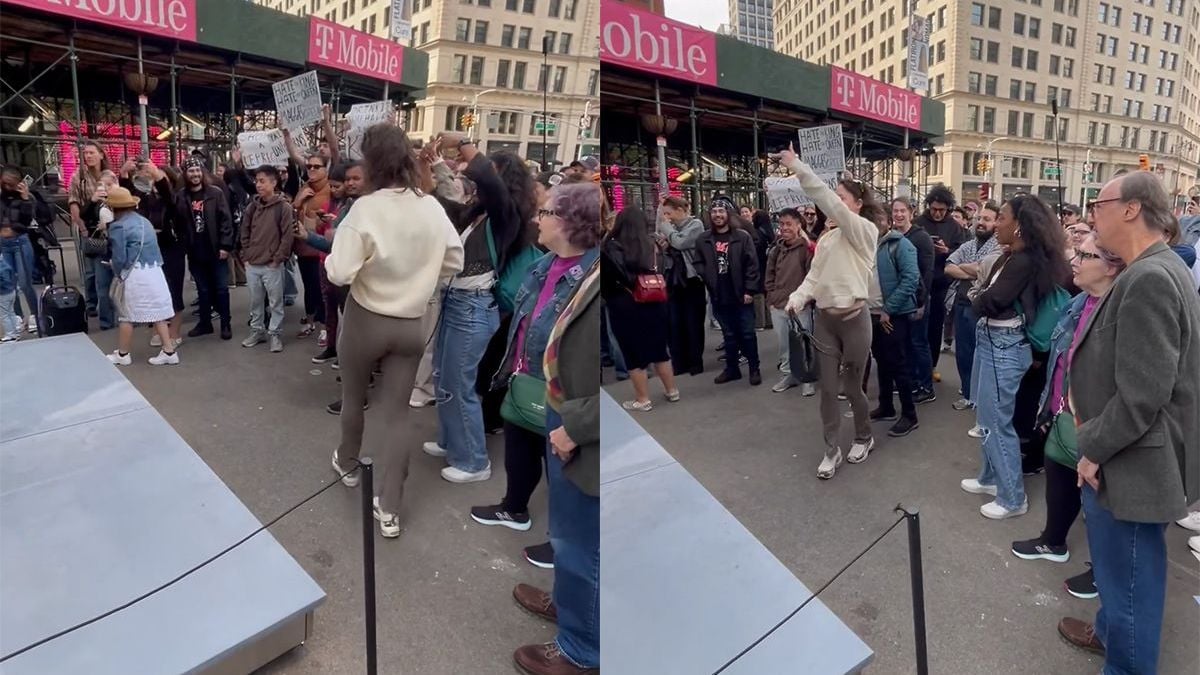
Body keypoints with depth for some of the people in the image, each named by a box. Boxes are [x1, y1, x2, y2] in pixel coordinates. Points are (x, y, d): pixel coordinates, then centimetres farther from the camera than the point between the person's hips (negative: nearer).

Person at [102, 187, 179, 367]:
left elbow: (119, 257, -11)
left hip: (135, 275, -6)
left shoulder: (118, 226, -9)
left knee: (126, 315, 7)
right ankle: (169, 352, 7)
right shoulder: (144, 221, 12)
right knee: (158, 313, 9)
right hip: (155, 271, 6)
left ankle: (122, 354, 17)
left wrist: (117, 273, 8)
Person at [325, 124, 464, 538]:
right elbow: (455, 262, 4)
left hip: (366, 320, -3)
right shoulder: (432, 207, -5)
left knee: (353, 398, 23)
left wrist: (330, 261, -2)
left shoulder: (366, 209, -19)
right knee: (398, 413, 8)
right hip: (411, 324, 3)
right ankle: (389, 509, 10)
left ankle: (347, 465, 47)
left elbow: (340, 274, -23)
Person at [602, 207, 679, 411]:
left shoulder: (611, 248, -11)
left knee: (634, 353, 5)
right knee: (659, 349, 18)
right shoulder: (651, 246, 3)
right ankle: (672, 391, 28)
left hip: (625, 308, -5)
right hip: (654, 304, 5)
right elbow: (660, 275, 8)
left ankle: (643, 400, 12)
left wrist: (610, 299, 7)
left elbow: (606, 280, -7)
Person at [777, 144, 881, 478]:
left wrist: (798, 167, -26)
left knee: (852, 386, 8)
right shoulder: (827, 238, 11)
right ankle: (831, 450, 16)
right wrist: (797, 299, -12)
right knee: (828, 388, 7)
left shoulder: (865, 230, -10)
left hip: (854, 319, -6)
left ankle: (864, 438, 33)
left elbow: (829, 202, -24)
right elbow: (814, 275, 8)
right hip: (824, 319, 6)